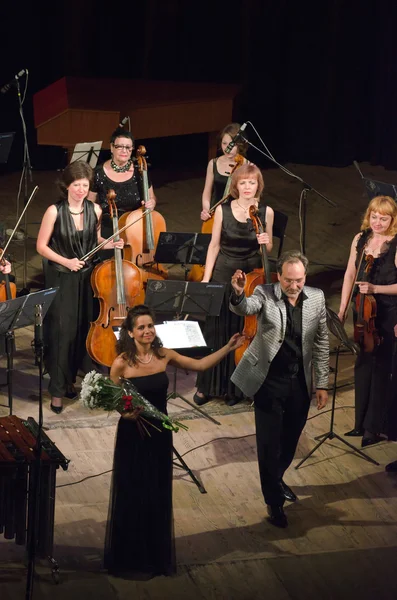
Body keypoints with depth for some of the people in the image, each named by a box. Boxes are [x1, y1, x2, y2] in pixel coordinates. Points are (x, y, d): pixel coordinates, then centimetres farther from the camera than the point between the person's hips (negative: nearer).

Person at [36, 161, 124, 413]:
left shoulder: (95, 210, -2)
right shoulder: (55, 211, -13)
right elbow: (41, 246, -7)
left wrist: (111, 244, -7)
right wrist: (65, 261, -19)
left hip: (87, 277, 4)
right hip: (61, 279, -4)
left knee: (84, 330, 9)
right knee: (62, 332, -5)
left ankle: (71, 378, 28)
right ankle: (58, 389, 5)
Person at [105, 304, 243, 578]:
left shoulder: (164, 355, -5)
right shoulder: (121, 364, -16)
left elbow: (200, 365, 6)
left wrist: (228, 349, -2)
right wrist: (127, 412, -26)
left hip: (160, 434, 4)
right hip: (132, 436, -4)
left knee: (159, 496, 13)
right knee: (132, 497, 6)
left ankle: (156, 556, 29)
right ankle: (129, 559, 22)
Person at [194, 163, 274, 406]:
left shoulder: (266, 212, -4)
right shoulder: (223, 210, -4)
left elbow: (268, 249, 6)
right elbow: (214, 245, 1)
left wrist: (266, 242, -18)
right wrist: (206, 278, -3)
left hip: (252, 277, 0)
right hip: (223, 274, 0)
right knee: (216, 331, 4)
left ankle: (235, 386, 19)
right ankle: (207, 385, 16)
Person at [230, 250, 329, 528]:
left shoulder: (317, 298, -3)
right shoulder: (265, 294, -12)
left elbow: (321, 343, 3)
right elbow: (244, 308, -33)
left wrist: (322, 384, 3)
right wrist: (238, 293, -57)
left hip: (300, 383, 3)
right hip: (270, 382, -3)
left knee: (290, 439, 19)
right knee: (270, 442, 2)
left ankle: (277, 480, 46)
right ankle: (274, 500, 18)